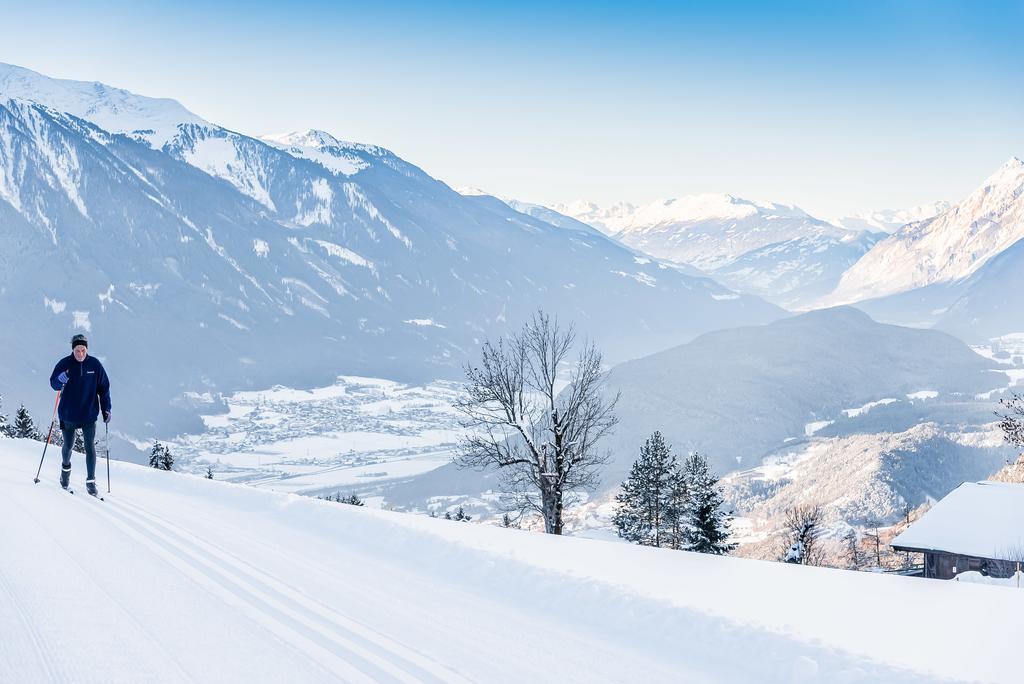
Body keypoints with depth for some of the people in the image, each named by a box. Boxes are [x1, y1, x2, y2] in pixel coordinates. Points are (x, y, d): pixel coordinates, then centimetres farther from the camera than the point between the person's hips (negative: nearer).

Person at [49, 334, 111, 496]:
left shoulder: (95, 365, -4)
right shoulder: (65, 364, -7)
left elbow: (104, 387, 4)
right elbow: (53, 383, -3)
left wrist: (106, 409, -1)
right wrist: (61, 380, -26)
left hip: (89, 415, 0)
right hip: (68, 414, 0)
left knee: (90, 447, -6)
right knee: (68, 446, 14)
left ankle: (91, 481, 1)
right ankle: (66, 467, 44)